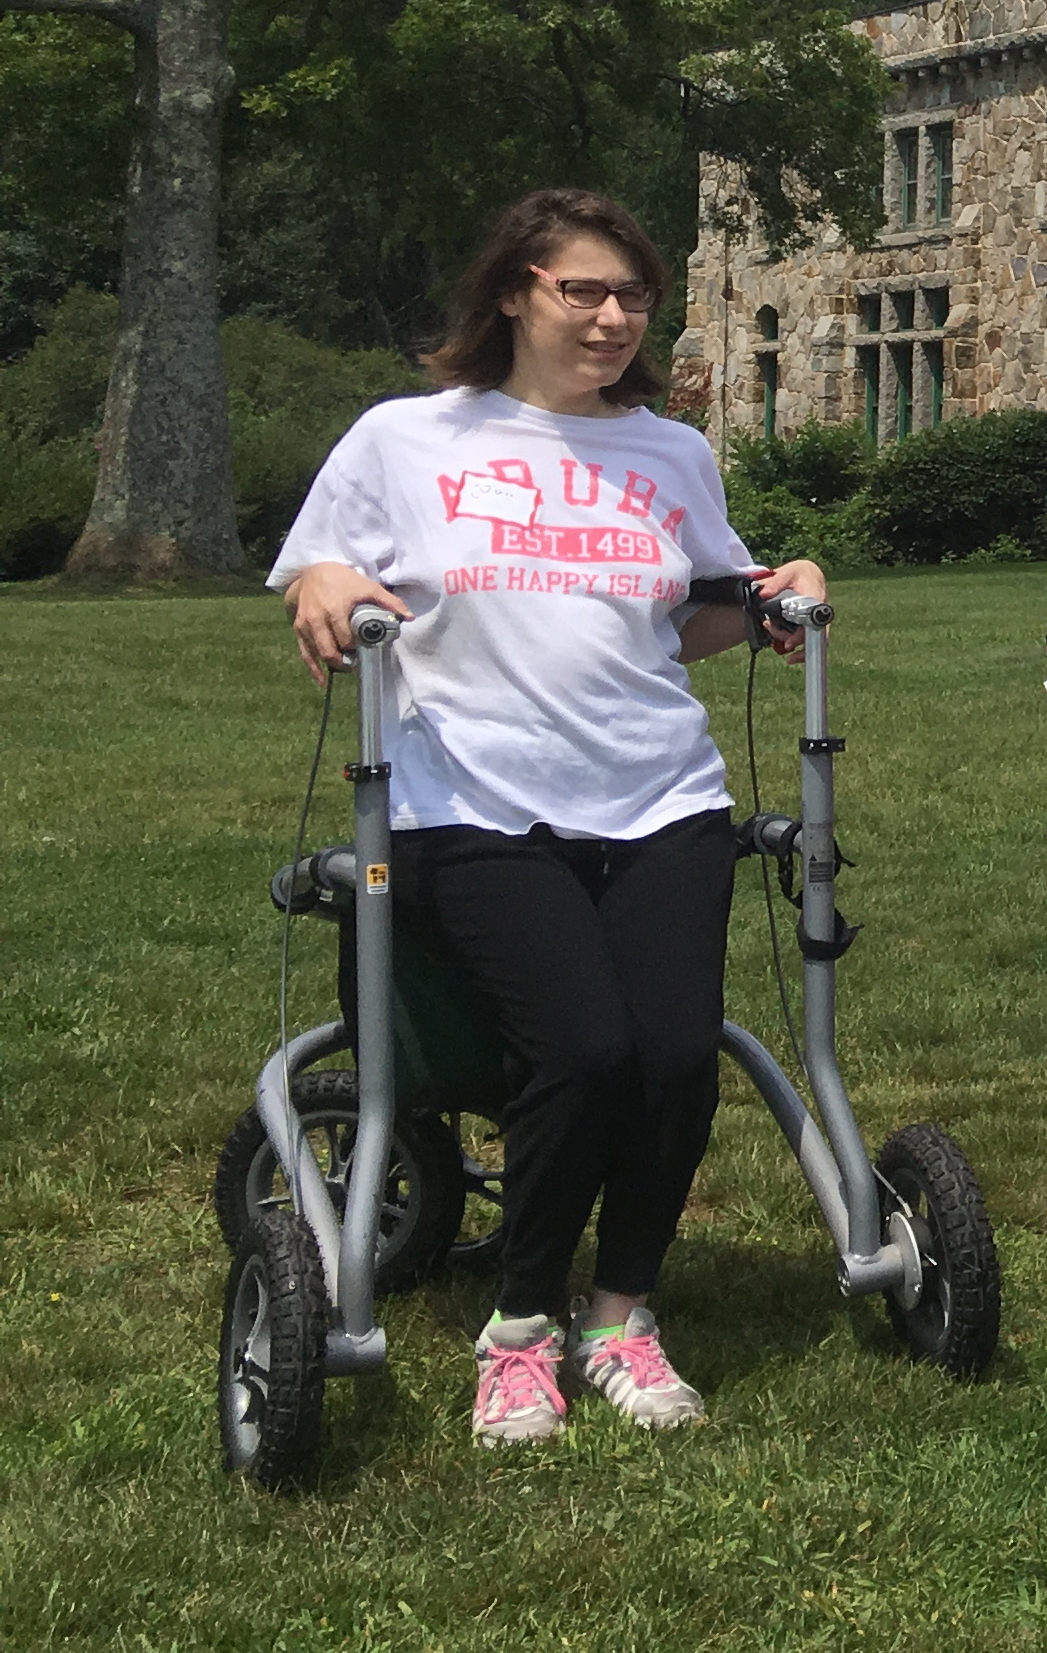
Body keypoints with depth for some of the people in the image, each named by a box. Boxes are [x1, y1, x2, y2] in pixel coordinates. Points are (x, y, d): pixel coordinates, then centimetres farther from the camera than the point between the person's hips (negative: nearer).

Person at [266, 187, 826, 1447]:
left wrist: (773, 598, 6)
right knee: (583, 1049, -24)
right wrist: (326, 593, -12)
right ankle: (520, 1330, -1)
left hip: (662, 807, 3)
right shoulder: (403, 442, 8)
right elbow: (312, 585, 11)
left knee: (679, 1052, -19)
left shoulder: (676, 457, 16)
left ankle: (622, 1317, 7)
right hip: (480, 812, -3)